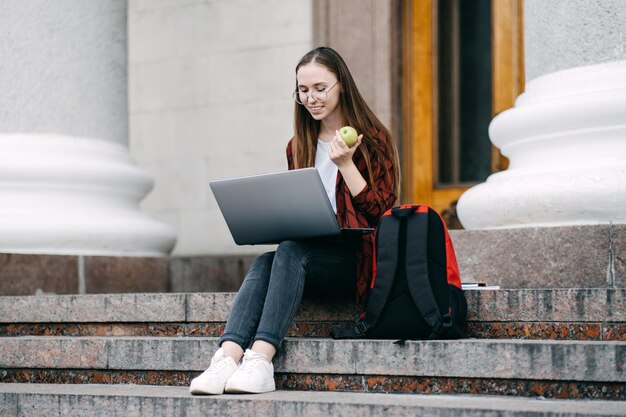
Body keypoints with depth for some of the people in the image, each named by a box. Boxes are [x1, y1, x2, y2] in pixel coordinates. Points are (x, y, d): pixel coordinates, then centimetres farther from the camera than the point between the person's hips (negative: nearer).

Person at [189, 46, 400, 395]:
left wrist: (345, 164, -14)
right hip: (309, 253, 5)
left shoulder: (373, 140, 2)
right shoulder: (299, 146, 17)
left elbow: (379, 213, -5)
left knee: (292, 250, -33)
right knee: (266, 261, -29)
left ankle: (261, 359, -48)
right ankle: (228, 359, -49)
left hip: (357, 259, -4)